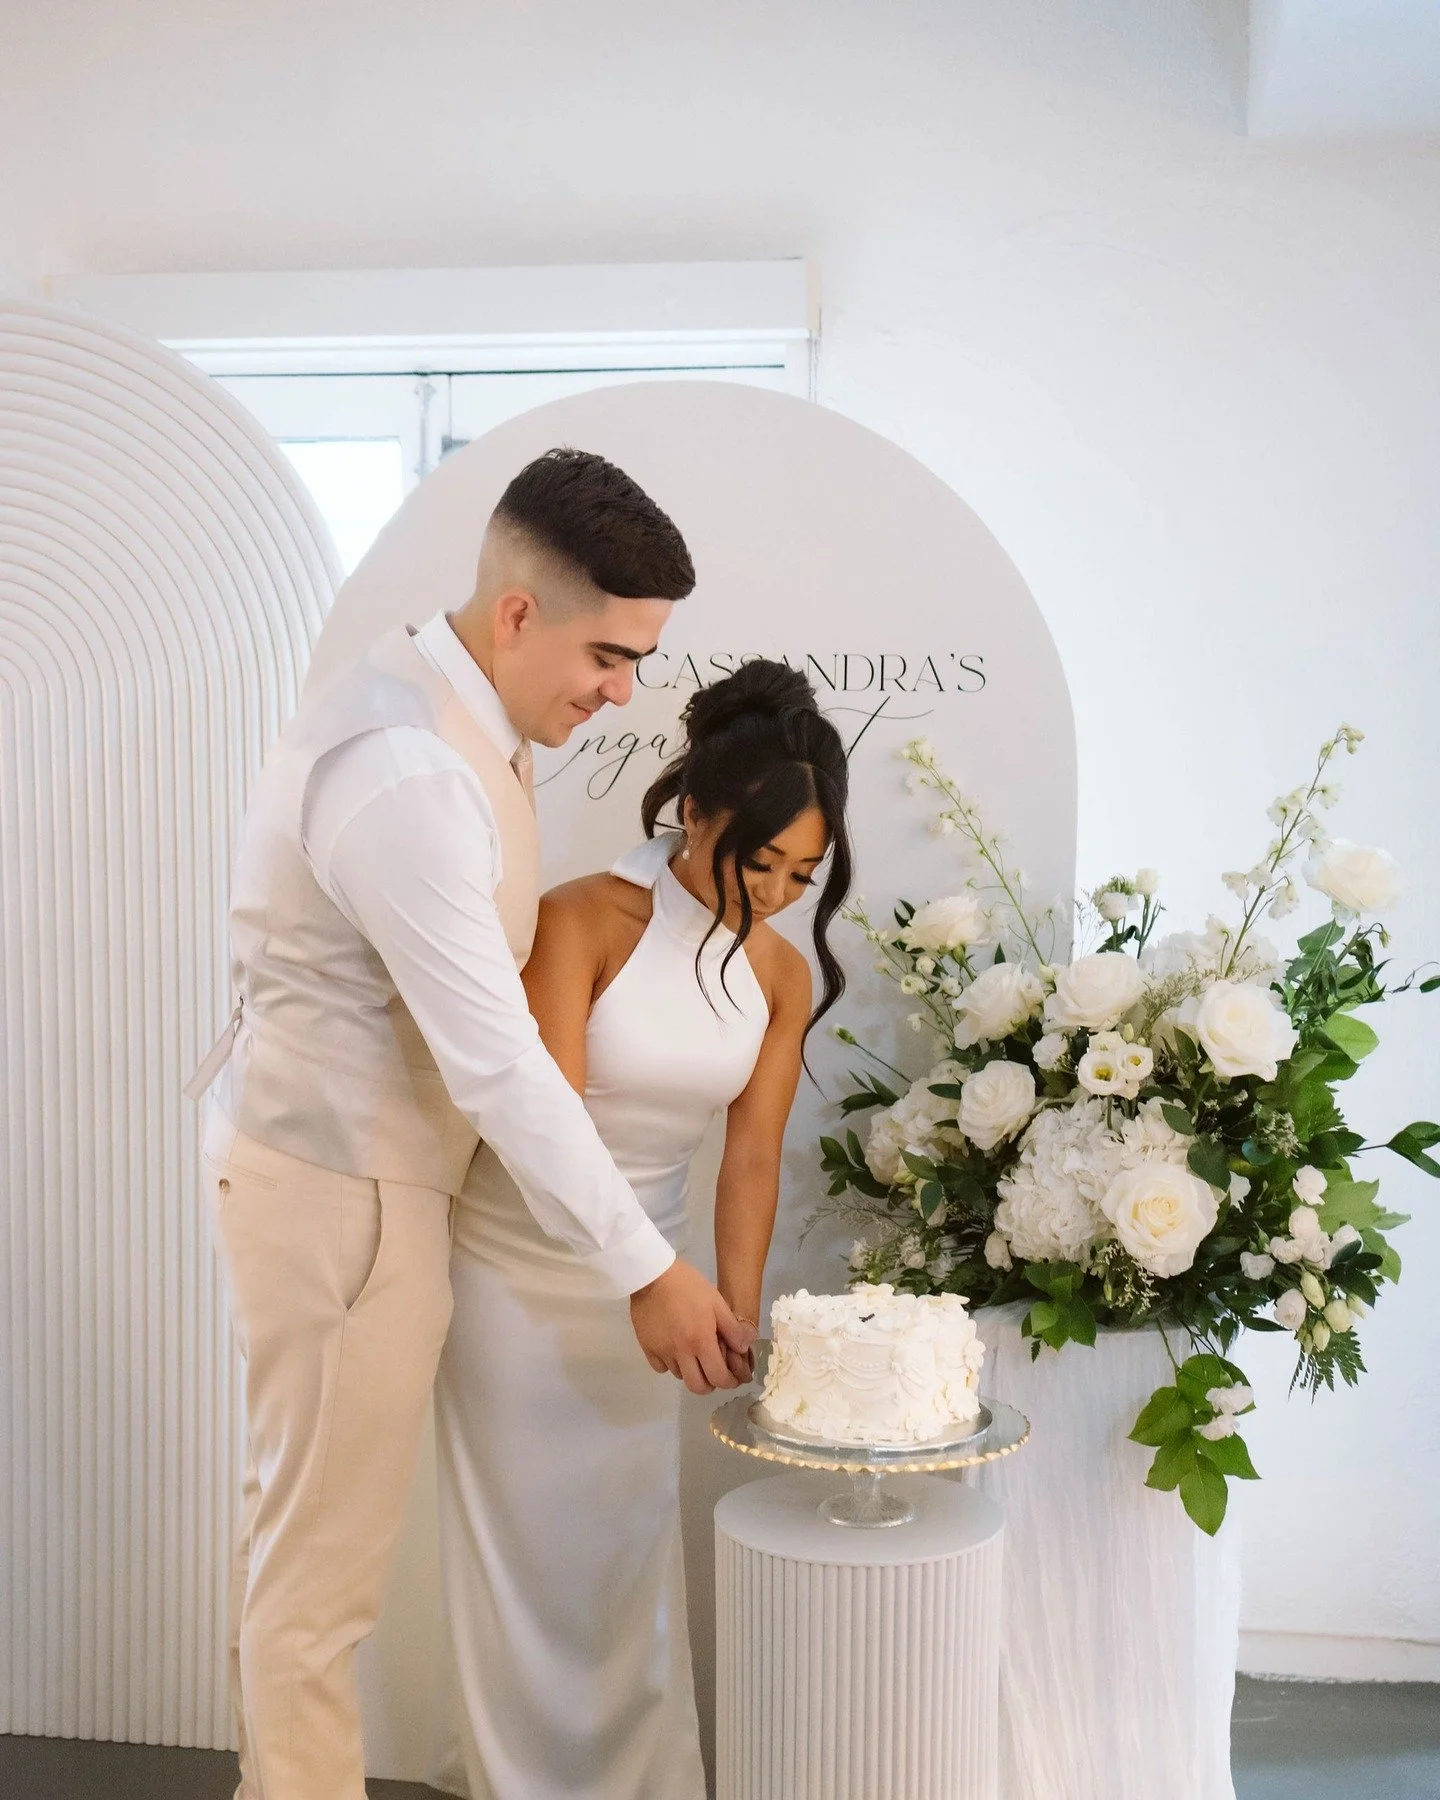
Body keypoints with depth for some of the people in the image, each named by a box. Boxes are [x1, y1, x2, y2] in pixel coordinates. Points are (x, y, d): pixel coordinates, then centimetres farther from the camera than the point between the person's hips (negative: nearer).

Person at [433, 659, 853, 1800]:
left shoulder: (785, 976, -4)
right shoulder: (583, 921, -21)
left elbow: (752, 1155, -3)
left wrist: (738, 1318, -7)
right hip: (518, 1264, -4)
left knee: (632, 1531, 12)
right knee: (527, 1526, 7)